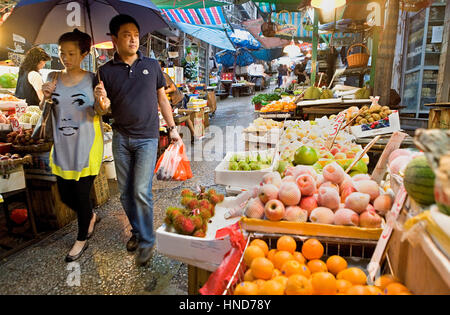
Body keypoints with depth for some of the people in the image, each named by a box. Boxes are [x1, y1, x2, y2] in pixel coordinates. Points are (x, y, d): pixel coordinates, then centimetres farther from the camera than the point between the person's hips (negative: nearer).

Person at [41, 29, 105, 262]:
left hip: (86, 149, -4)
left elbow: (98, 114, -5)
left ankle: (82, 240, 28)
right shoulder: (53, 78, 5)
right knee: (65, 196, 14)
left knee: (82, 195, 5)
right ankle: (91, 217, 44)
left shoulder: (92, 80, -6)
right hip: (62, 149, 5)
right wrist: (46, 98, -12)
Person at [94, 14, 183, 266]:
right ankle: (137, 231, 29)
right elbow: (106, 109, 6)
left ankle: (147, 241, 8)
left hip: (147, 138, -2)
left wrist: (172, 128, 7)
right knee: (126, 192, 9)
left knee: (142, 191, -7)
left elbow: (162, 98, 10)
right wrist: (102, 99, -17)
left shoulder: (152, 65, 4)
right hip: (121, 138, 3)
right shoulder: (106, 71, 4)